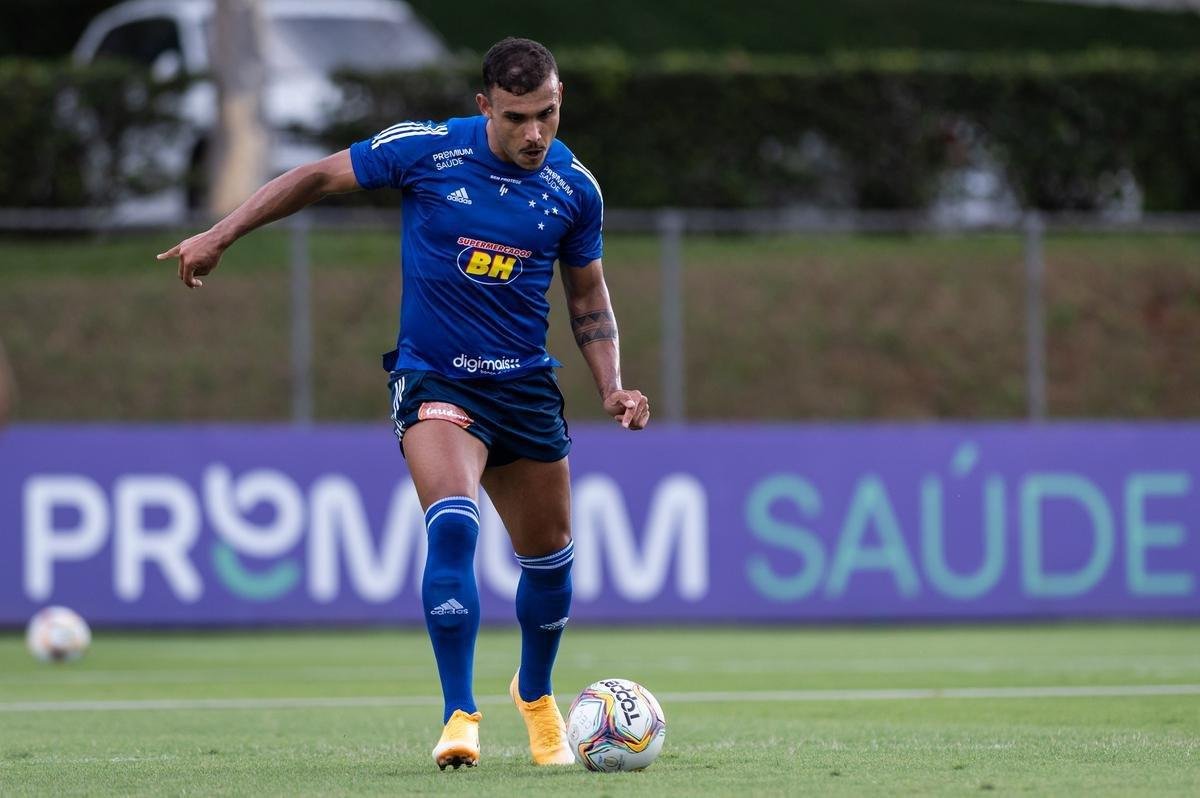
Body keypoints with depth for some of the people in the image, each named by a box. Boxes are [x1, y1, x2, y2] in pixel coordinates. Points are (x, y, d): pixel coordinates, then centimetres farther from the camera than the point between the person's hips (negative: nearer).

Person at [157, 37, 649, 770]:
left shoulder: (574, 187, -3)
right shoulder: (427, 150, -12)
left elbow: (589, 295, 11)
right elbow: (320, 177, 0)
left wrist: (612, 387, -2)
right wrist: (221, 236, -1)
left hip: (526, 384, 4)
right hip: (432, 378, -4)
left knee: (549, 556, 12)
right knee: (454, 524, -27)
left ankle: (536, 694, 40)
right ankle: (460, 717, -22)